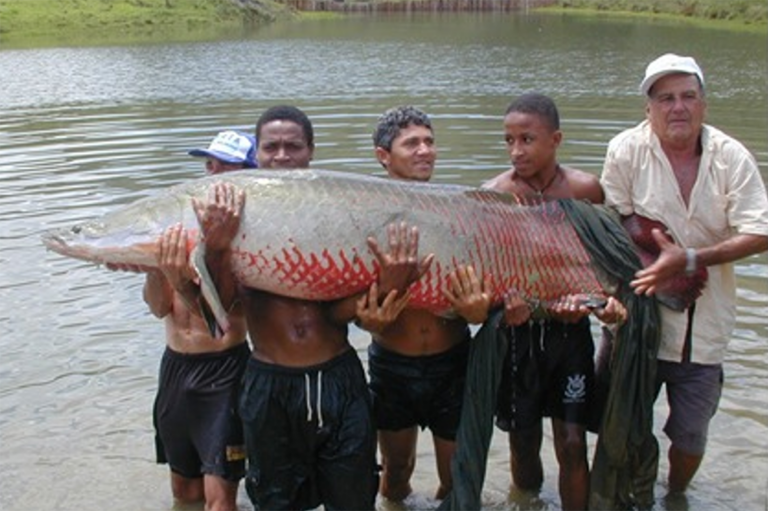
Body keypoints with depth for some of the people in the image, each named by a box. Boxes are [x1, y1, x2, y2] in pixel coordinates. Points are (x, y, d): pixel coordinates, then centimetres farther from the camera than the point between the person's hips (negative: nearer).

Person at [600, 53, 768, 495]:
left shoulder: (732, 157, -6)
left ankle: (677, 495, 44)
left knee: (692, 435, 14)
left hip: (703, 328, 1)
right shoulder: (627, 150, -10)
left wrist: (689, 260, -22)